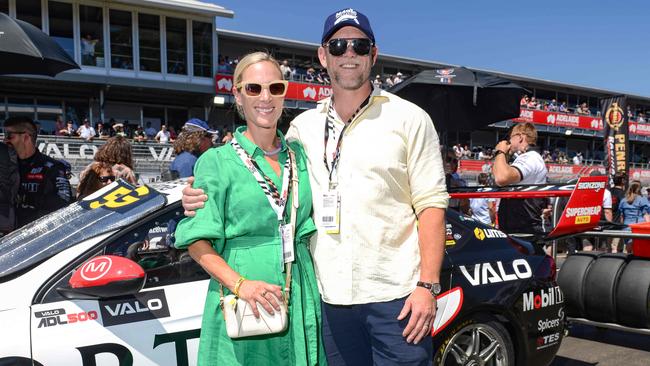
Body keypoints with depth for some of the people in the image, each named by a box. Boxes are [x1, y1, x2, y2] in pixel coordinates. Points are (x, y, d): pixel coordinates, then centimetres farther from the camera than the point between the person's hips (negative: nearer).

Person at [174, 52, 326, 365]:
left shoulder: (300, 154, 8)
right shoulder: (216, 161, -4)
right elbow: (198, 243, -7)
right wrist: (239, 284, -20)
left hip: (301, 297, 4)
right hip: (242, 307, -4)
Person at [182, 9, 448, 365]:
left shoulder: (409, 118, 1)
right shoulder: (303, 126, 10)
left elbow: (431, 204, -3)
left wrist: (427, 285, -11)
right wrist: (204, 199, 0)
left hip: (396, 295, -3)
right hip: (331, 297, 3)